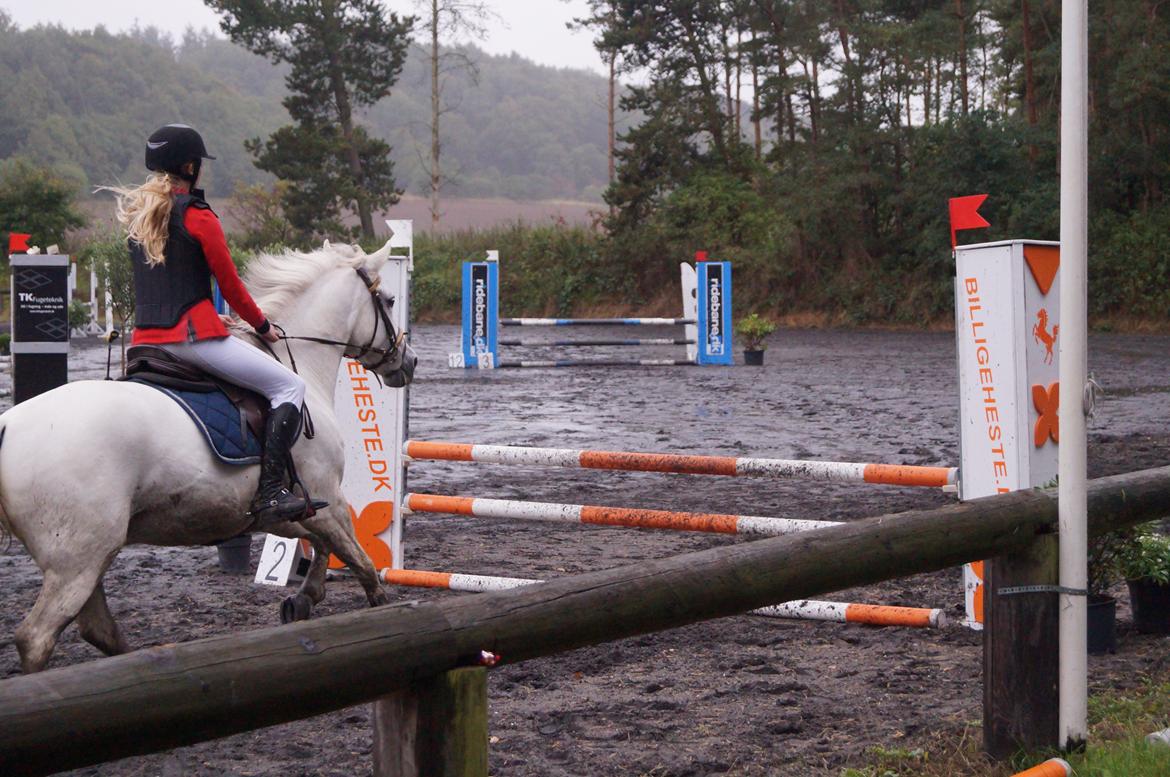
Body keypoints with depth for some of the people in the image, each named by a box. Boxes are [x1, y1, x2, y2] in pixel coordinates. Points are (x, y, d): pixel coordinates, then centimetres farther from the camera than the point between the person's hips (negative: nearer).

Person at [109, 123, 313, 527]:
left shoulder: (135, 216, 15)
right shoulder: (197, 216, -8)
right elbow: (231, 285, -3)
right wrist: (262, 325, 13)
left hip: (145, 339, 8)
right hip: (194, 334, -8)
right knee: (289, 387, -2)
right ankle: (270, 492, -14)